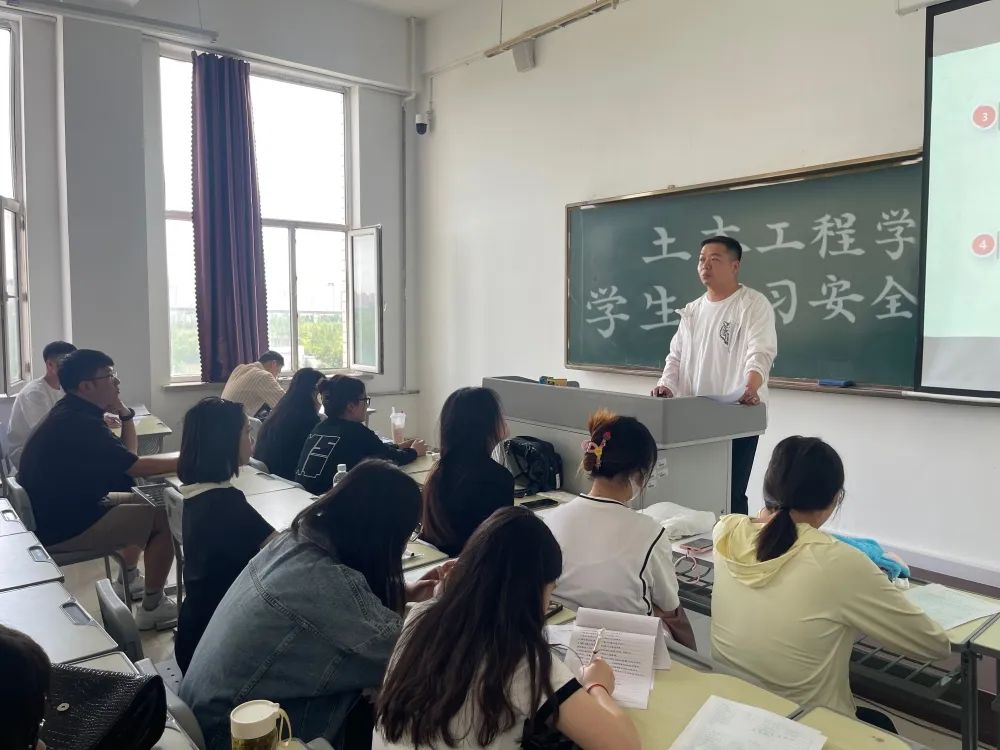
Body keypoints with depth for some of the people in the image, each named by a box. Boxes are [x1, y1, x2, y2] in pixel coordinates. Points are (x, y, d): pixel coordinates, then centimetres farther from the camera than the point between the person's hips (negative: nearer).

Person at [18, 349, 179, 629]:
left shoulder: (73, 414, 7)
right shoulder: (79, 424, -25)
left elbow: (126, 457, 9)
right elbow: (136, 466, -25)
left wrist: (125, 414, -3)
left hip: (60, 512, 11)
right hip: (64, 528, -11)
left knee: (143, 502, 23)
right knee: (164, 519, -13)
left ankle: (128, 580, 33)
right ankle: (152, 608, -2)